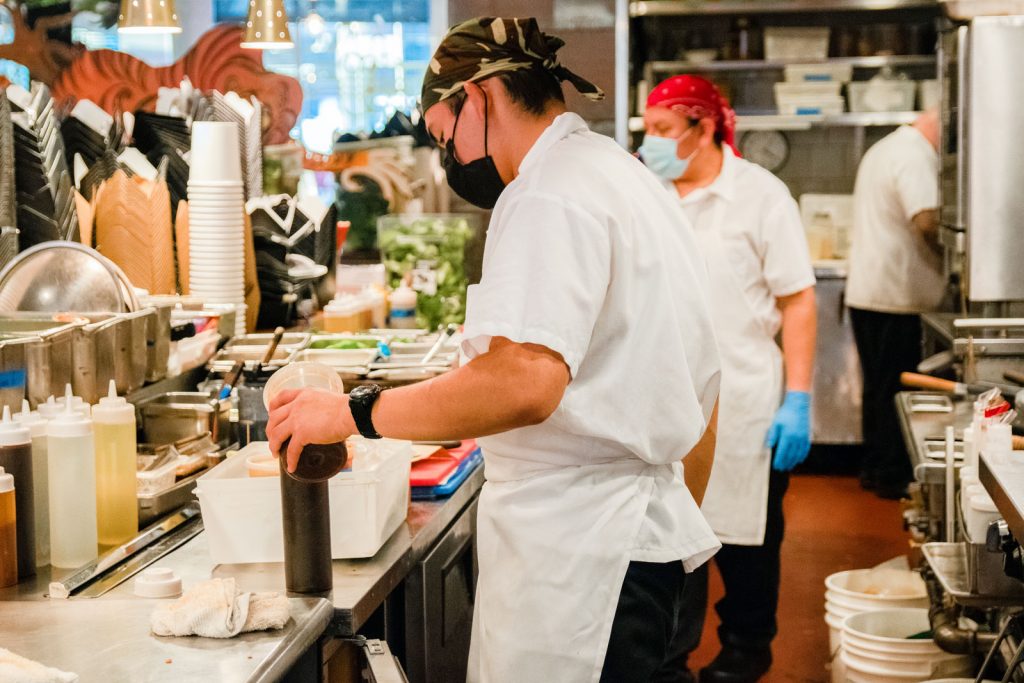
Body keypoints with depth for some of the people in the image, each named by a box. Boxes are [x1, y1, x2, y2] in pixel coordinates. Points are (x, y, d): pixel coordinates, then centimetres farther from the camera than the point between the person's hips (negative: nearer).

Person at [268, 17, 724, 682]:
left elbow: (523, 381, -30)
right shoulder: (635, 181, 19)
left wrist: (354, 413, -22)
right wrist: (680, 520, 32)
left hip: (578, 550, -10)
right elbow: (702, 388, 24)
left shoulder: (549, 196, -15)